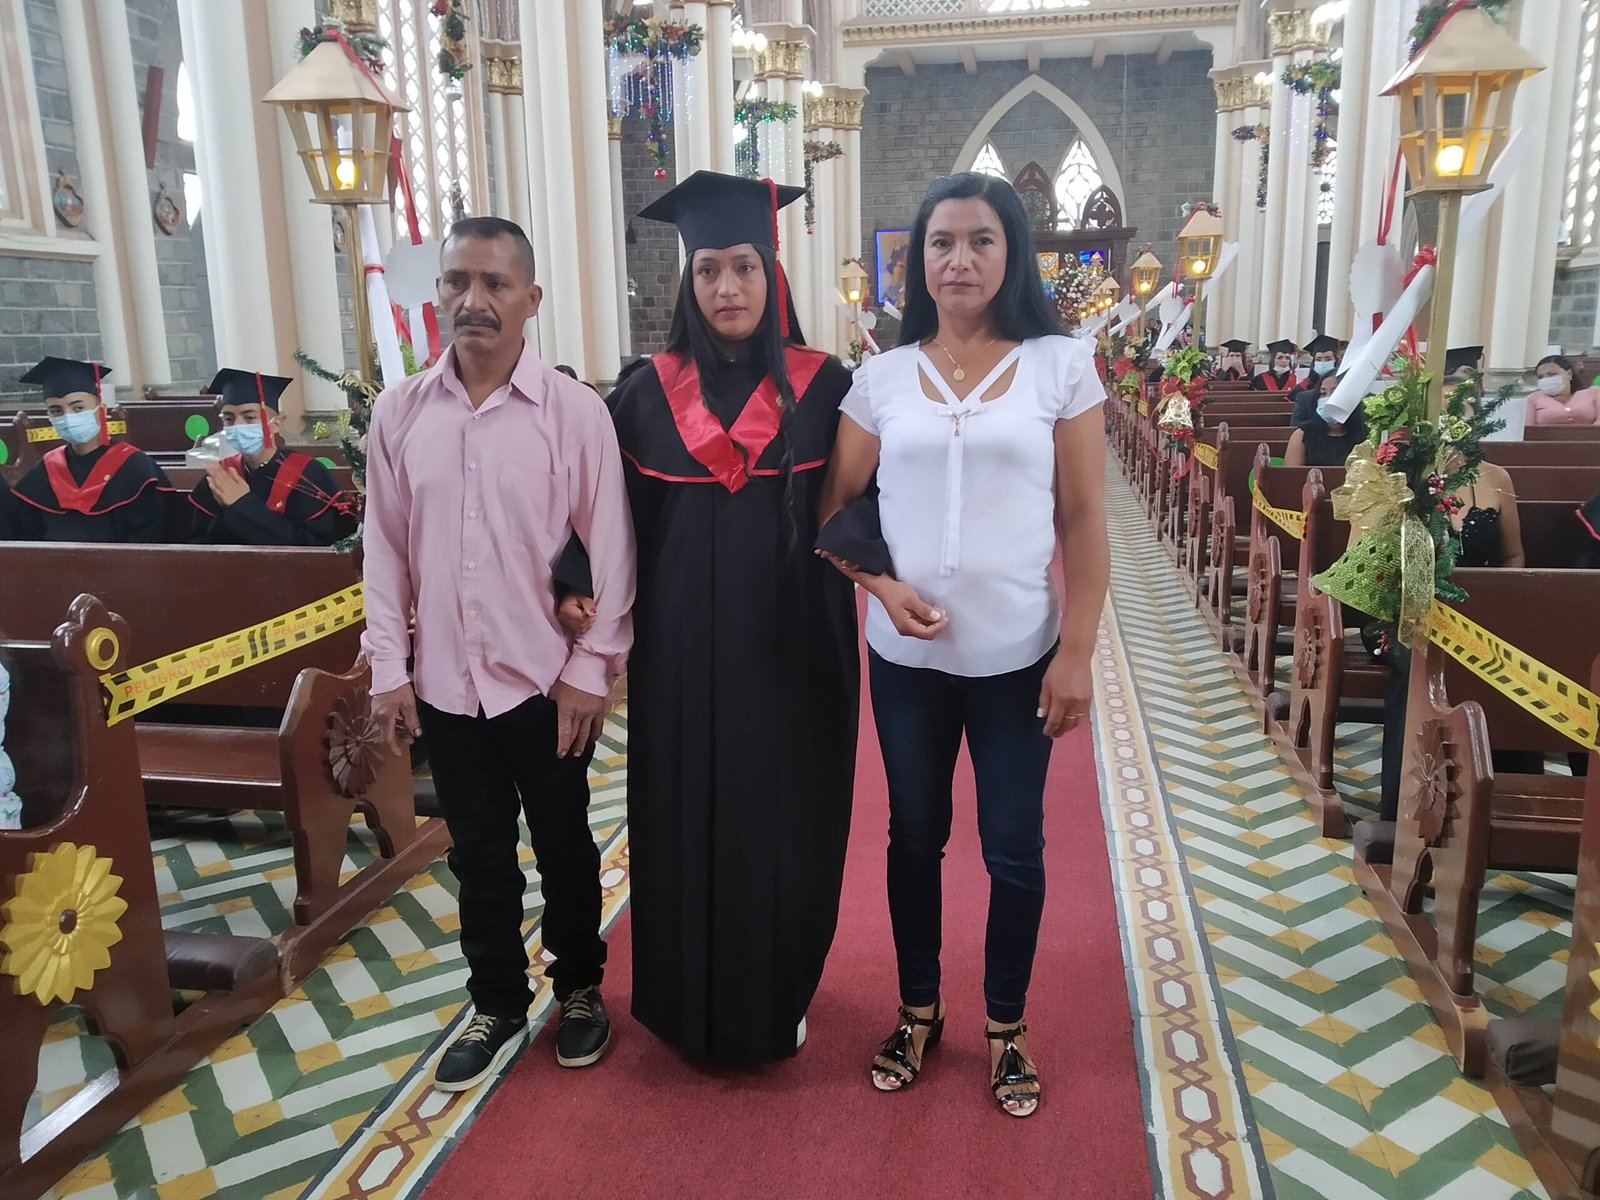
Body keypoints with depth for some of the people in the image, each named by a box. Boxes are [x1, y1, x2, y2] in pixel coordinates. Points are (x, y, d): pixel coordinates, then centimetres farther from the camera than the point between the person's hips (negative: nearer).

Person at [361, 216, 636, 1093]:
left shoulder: (575, 411, -9)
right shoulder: (399, 411, 0)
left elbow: (609, 549, -7)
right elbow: (385, 547, 4)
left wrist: (591, 668, -9)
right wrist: (388, 667, 2)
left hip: (546, 680, -2)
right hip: (444, 684, 3)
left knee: (564, 848, 14)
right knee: (479, 856, 16)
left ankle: (579, 988, 38)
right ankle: (497, 1003, 36)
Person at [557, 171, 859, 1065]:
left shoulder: (823, 387, -2)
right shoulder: (649, 392, 2)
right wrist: (584, 589, -11)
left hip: (792, 647, -1)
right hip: (683, 649, 1)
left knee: (786, 822, 10)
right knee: (686, 822, 11)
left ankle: (778, 999, 32)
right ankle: (695, 1000, 32)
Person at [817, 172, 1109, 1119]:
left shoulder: (1061, 364, -3)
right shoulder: (883, 377, 2)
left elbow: (1084, 521, -4)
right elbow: (837, 505, 5)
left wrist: (1077, 653, -8)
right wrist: (883, 584, -12)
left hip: (1018, 654, -1)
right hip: (906, 655, 2)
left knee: (1014, 846, 10)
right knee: (915, 837, 15)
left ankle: (1008, 1024, 33)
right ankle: (919, 1008, 36)